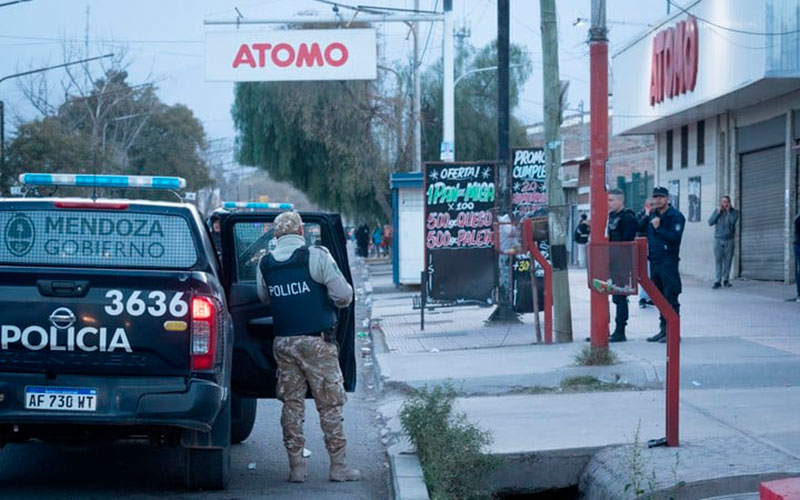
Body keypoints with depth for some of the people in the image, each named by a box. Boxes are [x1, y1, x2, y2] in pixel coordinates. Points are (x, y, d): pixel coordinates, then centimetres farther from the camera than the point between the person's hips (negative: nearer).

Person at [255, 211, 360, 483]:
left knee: (291, 403, 9)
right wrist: (335, 303, 12)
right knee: (329, 404, 2)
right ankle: (338, 466, 4)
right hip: (316, 341, -4)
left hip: (283, 342, 4)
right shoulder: (316, 256, -9)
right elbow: (344, 294, -10)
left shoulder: (265, 264, 5)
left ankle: (296, 467, 9)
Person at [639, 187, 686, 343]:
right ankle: (664, 330, 18)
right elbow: (638, 228, 10)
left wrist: (659, 228, -19)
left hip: (668, 261, -8)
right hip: (654, 260, 8)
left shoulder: (675, 216, -7)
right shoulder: (653, 215, 16)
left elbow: (675, 237, -18)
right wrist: (646, 216, -2)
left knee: (670, 298, -8)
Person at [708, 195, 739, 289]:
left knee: (728, 261, 2)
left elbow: (733, 221, -16)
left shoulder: (734, 212, 3)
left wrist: (728, 210, -9)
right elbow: (710, 222, -3)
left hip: (729, 240, 0)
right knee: (718, 261, -5)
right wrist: (719, 212, -6)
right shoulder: (717, 211, 8)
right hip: (718, 239, 0)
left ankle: (725, 280, 13)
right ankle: (717, 281, -6)